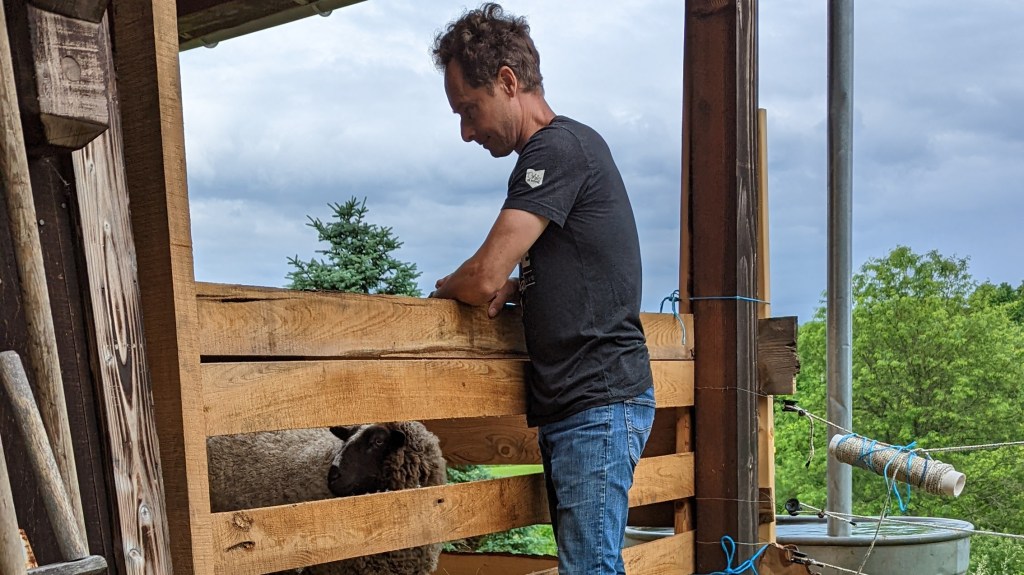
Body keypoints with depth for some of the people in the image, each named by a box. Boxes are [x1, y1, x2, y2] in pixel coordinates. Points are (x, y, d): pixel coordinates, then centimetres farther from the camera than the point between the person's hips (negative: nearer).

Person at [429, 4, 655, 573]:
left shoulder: (557, 148, -12)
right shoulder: (567, 148, 19)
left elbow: (482, 278, -17)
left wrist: (441, 288, 5)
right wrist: (514, 287, 10)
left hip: (600, 403, -10)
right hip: (574, 404, 10)